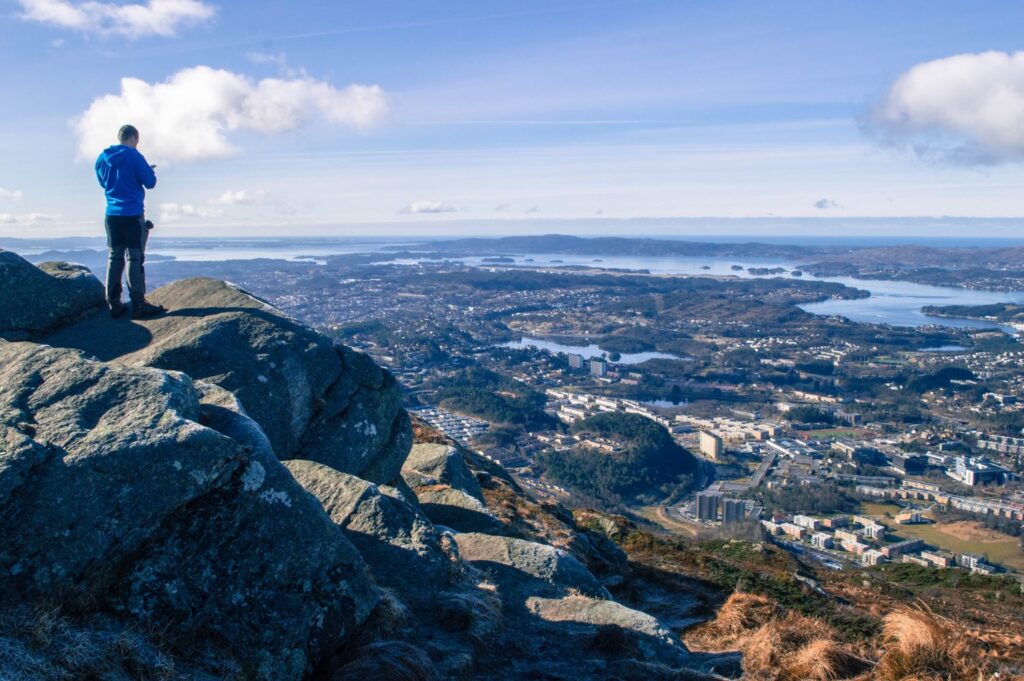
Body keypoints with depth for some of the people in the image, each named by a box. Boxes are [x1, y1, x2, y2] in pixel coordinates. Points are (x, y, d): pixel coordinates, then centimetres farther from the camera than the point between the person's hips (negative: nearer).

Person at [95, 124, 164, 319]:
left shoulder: (102, 158, 10)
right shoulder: (134, 156, -9)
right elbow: (150, 182, -7)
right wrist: (150, 171, 14)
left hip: (112, 214, 6)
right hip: (133, 214, -6)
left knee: (115, 257, 9)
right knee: (135, 258, -5)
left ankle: (114, 303, 8)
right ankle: (138, 304, -7)